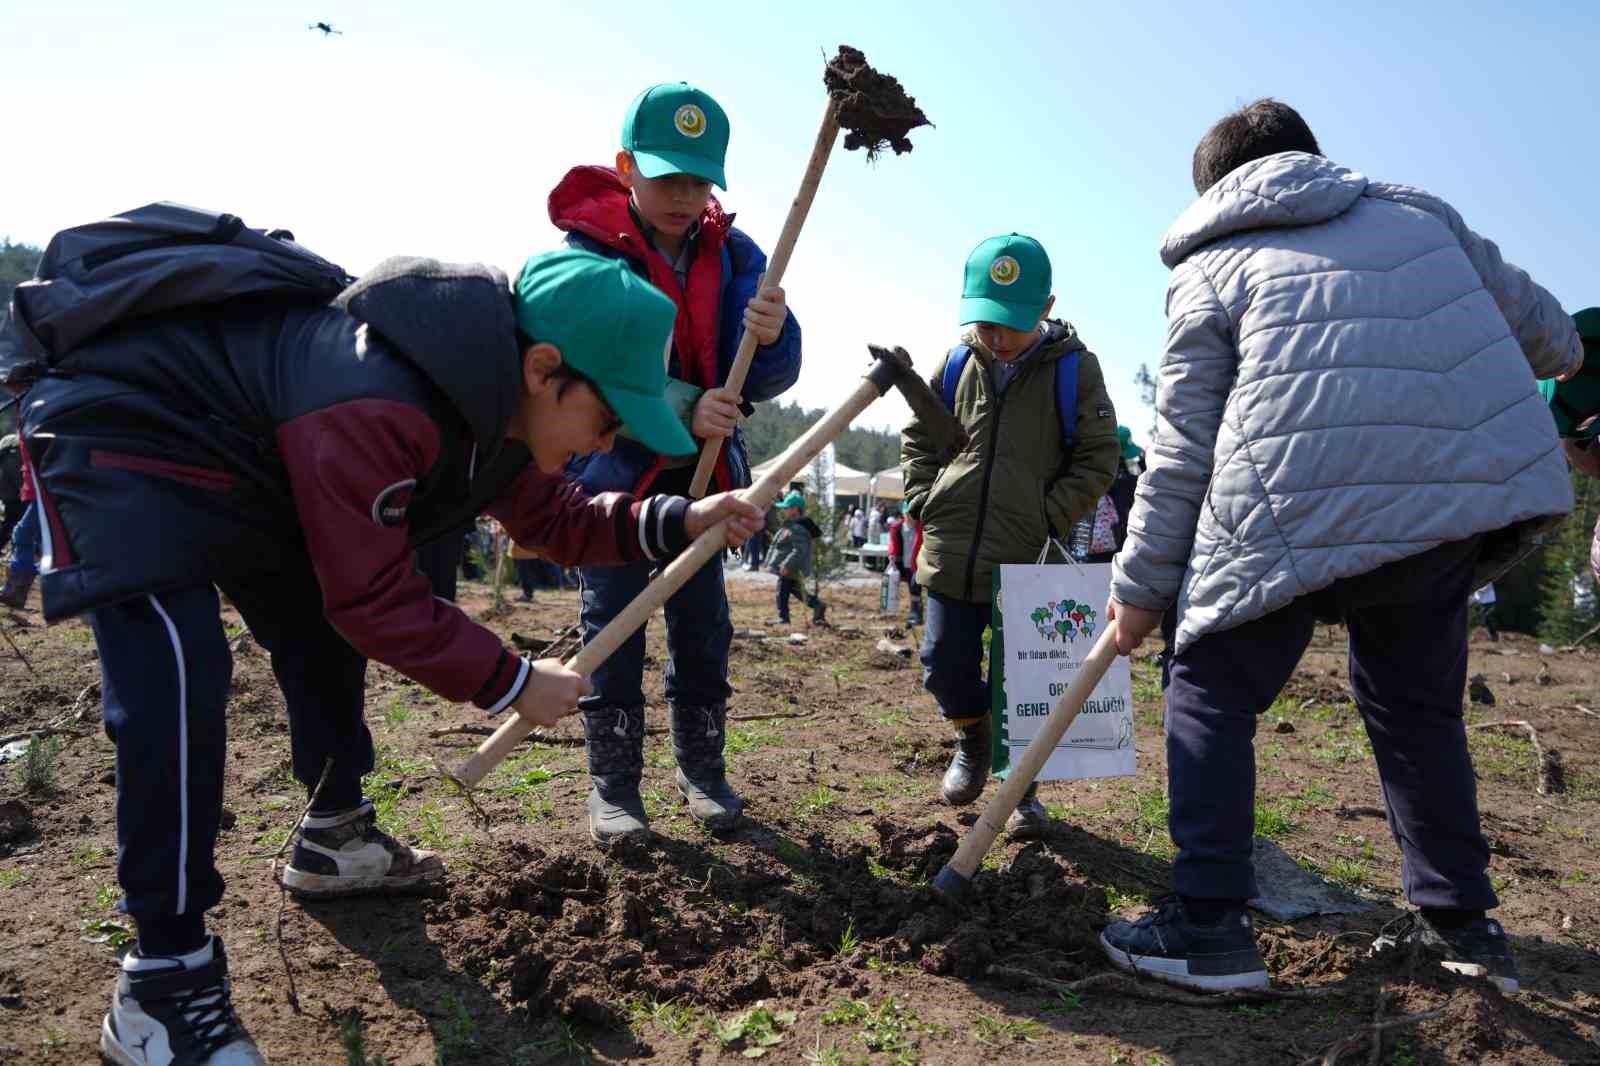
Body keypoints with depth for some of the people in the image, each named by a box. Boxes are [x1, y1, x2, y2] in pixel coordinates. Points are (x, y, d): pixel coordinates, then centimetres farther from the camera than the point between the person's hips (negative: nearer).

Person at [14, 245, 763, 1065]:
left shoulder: (491, 398, -8)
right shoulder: (378, 409, -39)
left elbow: (554, 518, 3)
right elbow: (376, 599, -31)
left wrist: (679, 522, -11)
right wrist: (510, 683, -23)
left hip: (242, 460, 10)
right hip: (123, 437, -10)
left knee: (325, 640, 15)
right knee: (178, 680, -25)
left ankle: (333, 839, 33)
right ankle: (163, 982, -13)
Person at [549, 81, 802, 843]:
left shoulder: (734, 255, -3)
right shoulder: (588, 253, -12)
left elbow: (770, 377, -13)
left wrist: (769, 337, -36)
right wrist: (683, 407, -39)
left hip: (702, 474, 3)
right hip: (613, 471, -3)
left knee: (703, 627, 9)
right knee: (613, 627, 2)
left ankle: (702, 769, 24)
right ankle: (613, 784, 15)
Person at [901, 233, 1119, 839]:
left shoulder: (1074, 367, -5)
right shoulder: (956, 364, 3)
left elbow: (1098, 460, -1)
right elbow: (917, 438, 15)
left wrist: (1047, 519, -10)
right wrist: (924, 503, 3)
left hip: (1029, 562, -2)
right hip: (950, 558, 3)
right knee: (945, 669, 7)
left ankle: (1021, 787, 27)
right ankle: (973, 740, 39)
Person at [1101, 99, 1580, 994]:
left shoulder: (1210, 269, 12)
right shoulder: (1419, 212, 23)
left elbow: (1183, 453, 5)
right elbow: (1544, 330, 30)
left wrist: (1141, 588, 11)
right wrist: (1559, 356, 56)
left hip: (1306, 513, -5)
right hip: (1484, 490, 5)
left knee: (1211, 689, 11)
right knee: (1417, 702, 24)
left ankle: (1208, 925, 8)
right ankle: (1461, 921, 32)